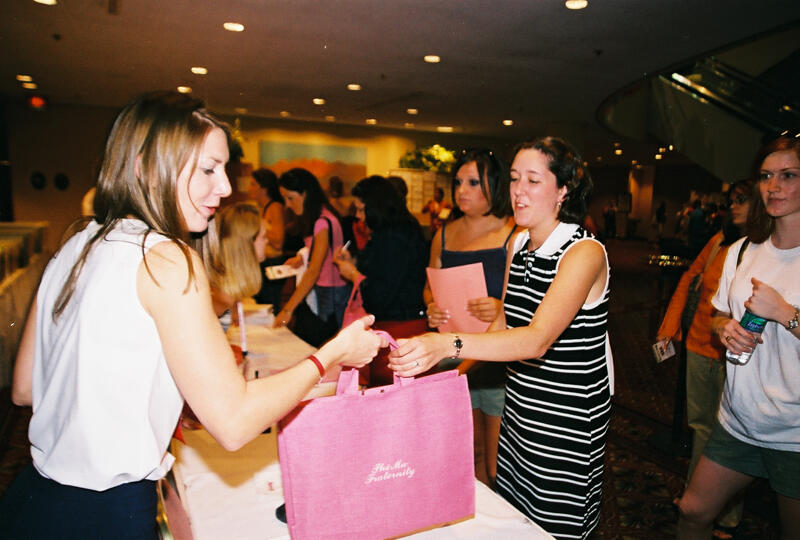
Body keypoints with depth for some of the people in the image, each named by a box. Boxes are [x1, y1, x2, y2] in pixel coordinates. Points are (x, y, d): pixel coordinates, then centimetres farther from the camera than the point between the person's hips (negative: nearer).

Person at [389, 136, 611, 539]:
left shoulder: (585, 252, -21)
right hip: (519, 406, 7)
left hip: (569, 419, -6)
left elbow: (537, 339, -34)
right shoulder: (519, 244, 2)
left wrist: (449, 344, -46)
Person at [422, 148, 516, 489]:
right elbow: (430, 286, 18)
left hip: (501, 362, -5)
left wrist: (504, 309, -27)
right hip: (455, 363, 5)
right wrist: (431, 308, -3)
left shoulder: (515, 234, -8)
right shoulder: (445, 235, 10)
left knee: (498, 468, 3)